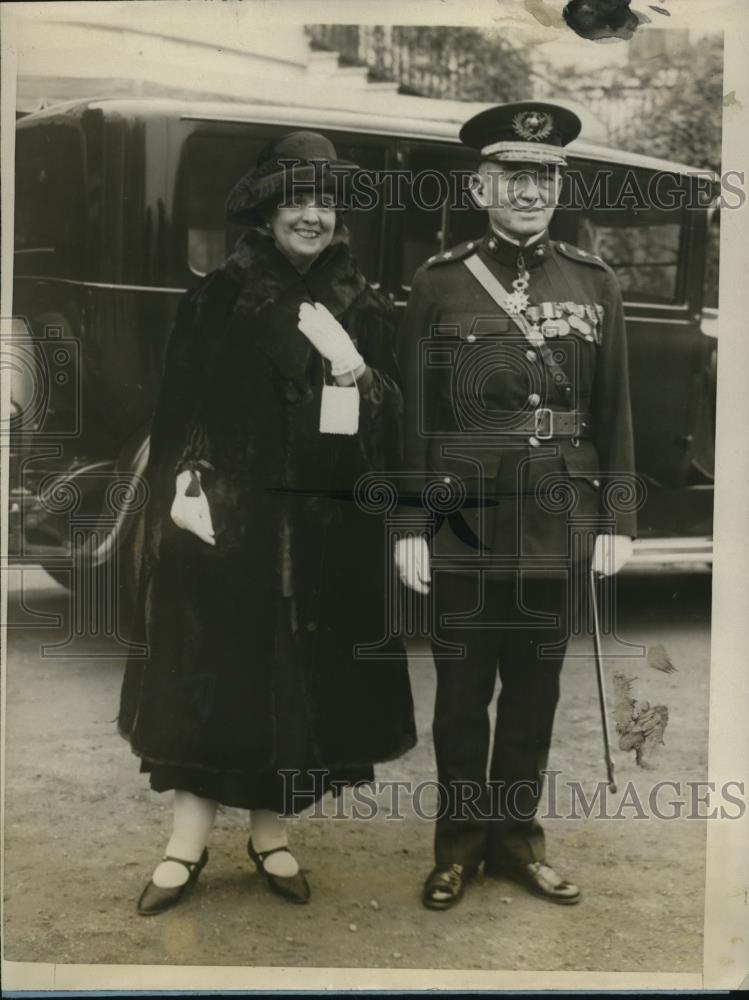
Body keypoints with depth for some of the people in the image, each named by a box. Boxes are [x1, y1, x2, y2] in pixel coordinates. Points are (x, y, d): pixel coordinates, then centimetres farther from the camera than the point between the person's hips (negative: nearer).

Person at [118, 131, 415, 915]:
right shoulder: (216, 299, 2)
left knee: (301, 682, 6)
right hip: (225, 518, -2)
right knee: (206, 676, 1)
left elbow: (392, 423, 5)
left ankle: (270, 834, 23)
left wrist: (349, 364, -12)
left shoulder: (363, 310, 8)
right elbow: (177, 408, 0)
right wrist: (184, 488, -12)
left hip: (325, 527, 2)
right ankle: (188, 840, 14)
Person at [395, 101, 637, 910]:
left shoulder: (593, 282, 4)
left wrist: (616, 520, 2)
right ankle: (460, 840, 24)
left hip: (559, 518, 2)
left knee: (536, 681, 11)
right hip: (466, 518, -2)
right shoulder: (438, 283, -2)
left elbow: (614, 411, 6)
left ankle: (516, 834, 27)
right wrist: (410, 526, -5)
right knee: (462, 683, 8)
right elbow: (413, 415, -2)